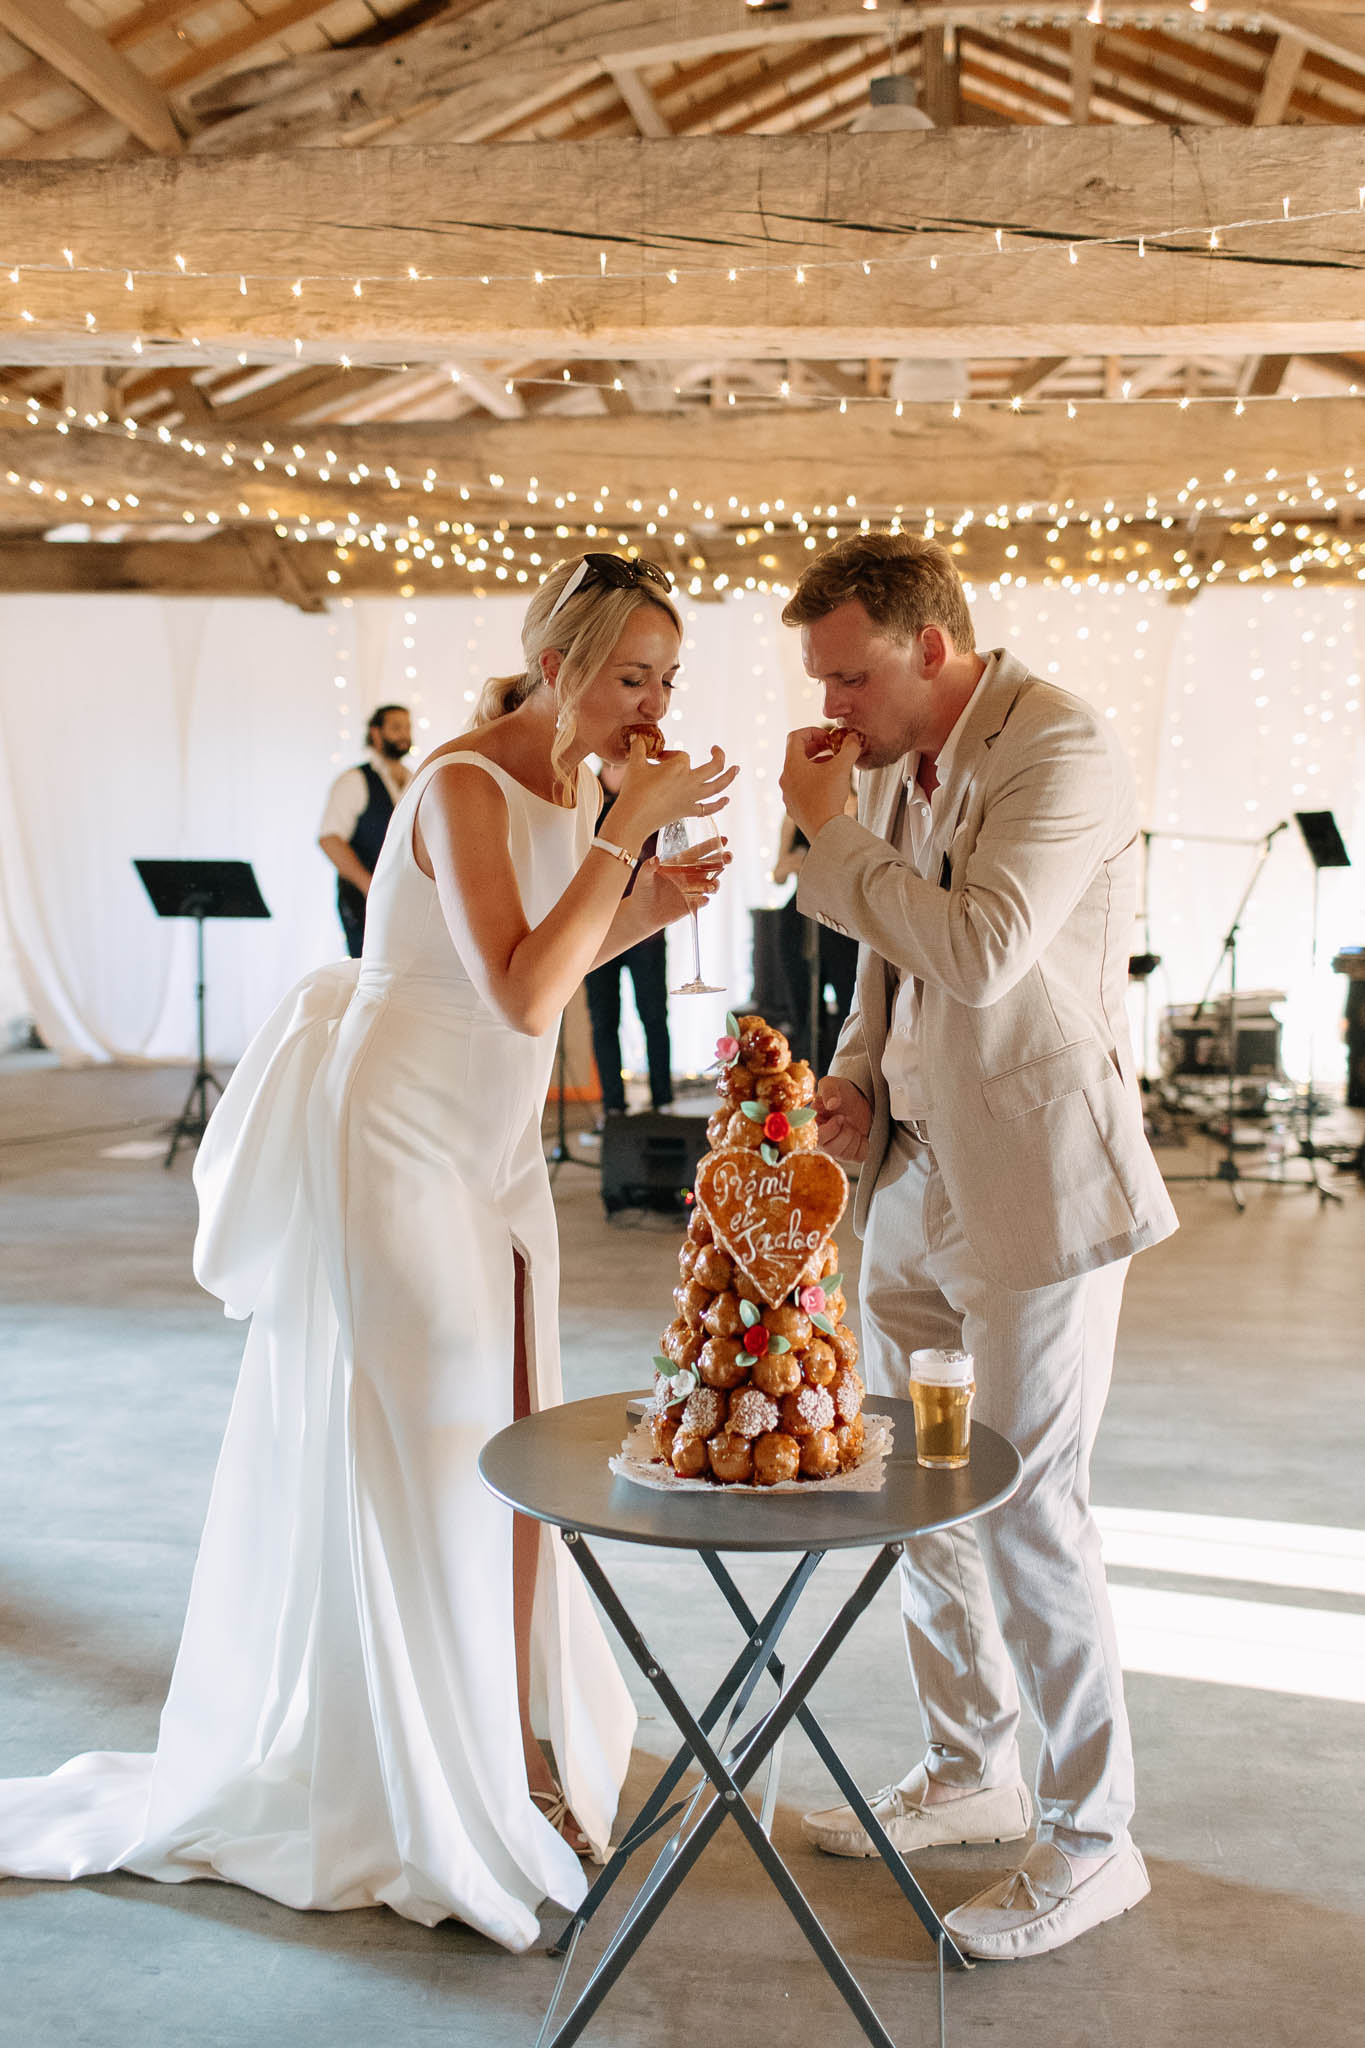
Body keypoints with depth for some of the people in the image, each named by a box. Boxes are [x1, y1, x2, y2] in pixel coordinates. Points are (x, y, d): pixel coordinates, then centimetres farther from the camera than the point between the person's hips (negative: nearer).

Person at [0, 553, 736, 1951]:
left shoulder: (574, 787, 6)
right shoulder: (463, 786, -20)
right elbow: (519, 997, -30)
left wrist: (639, 915, -1)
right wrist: (627, 831, -26)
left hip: (491, 1153, 8)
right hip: (394, 1144, -8)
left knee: (511, 1454, 11)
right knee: (405, 1464, 2)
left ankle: (513, 1754, 26)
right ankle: (426, 1801, 19)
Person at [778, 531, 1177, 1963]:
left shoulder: (1061, 752, -15)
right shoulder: (894, 768, 10)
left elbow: (976, 954, -27)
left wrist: (829, 832, -16)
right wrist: (855, 1080, 4)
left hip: (1038, 1186, -8)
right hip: (919, 1176, 8)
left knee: (1027, 1505, -2)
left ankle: (1092, 1840, 18)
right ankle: (966, 1773, 35)